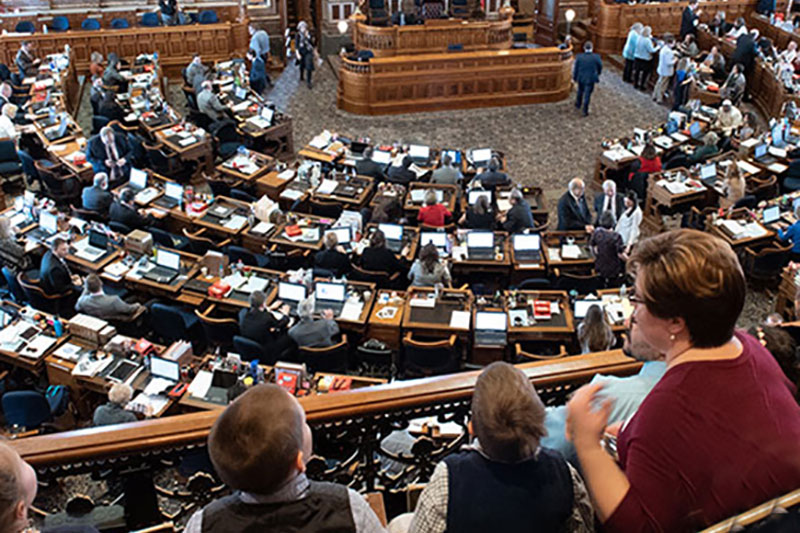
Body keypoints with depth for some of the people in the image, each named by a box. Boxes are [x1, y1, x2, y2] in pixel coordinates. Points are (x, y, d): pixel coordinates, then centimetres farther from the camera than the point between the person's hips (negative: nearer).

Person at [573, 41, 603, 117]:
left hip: (581, 78, 2)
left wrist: (574, 78, 8)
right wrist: (598, 74, 20)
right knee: (587, 95, 8)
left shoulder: (579, 57, -16)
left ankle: (578, 105, 45)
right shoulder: (596, 57, -17)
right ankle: (584, 111, 12)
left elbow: (575, 68, -8)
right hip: (590, 79, -2)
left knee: (580, 91, 27)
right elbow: (600, 67, -1)